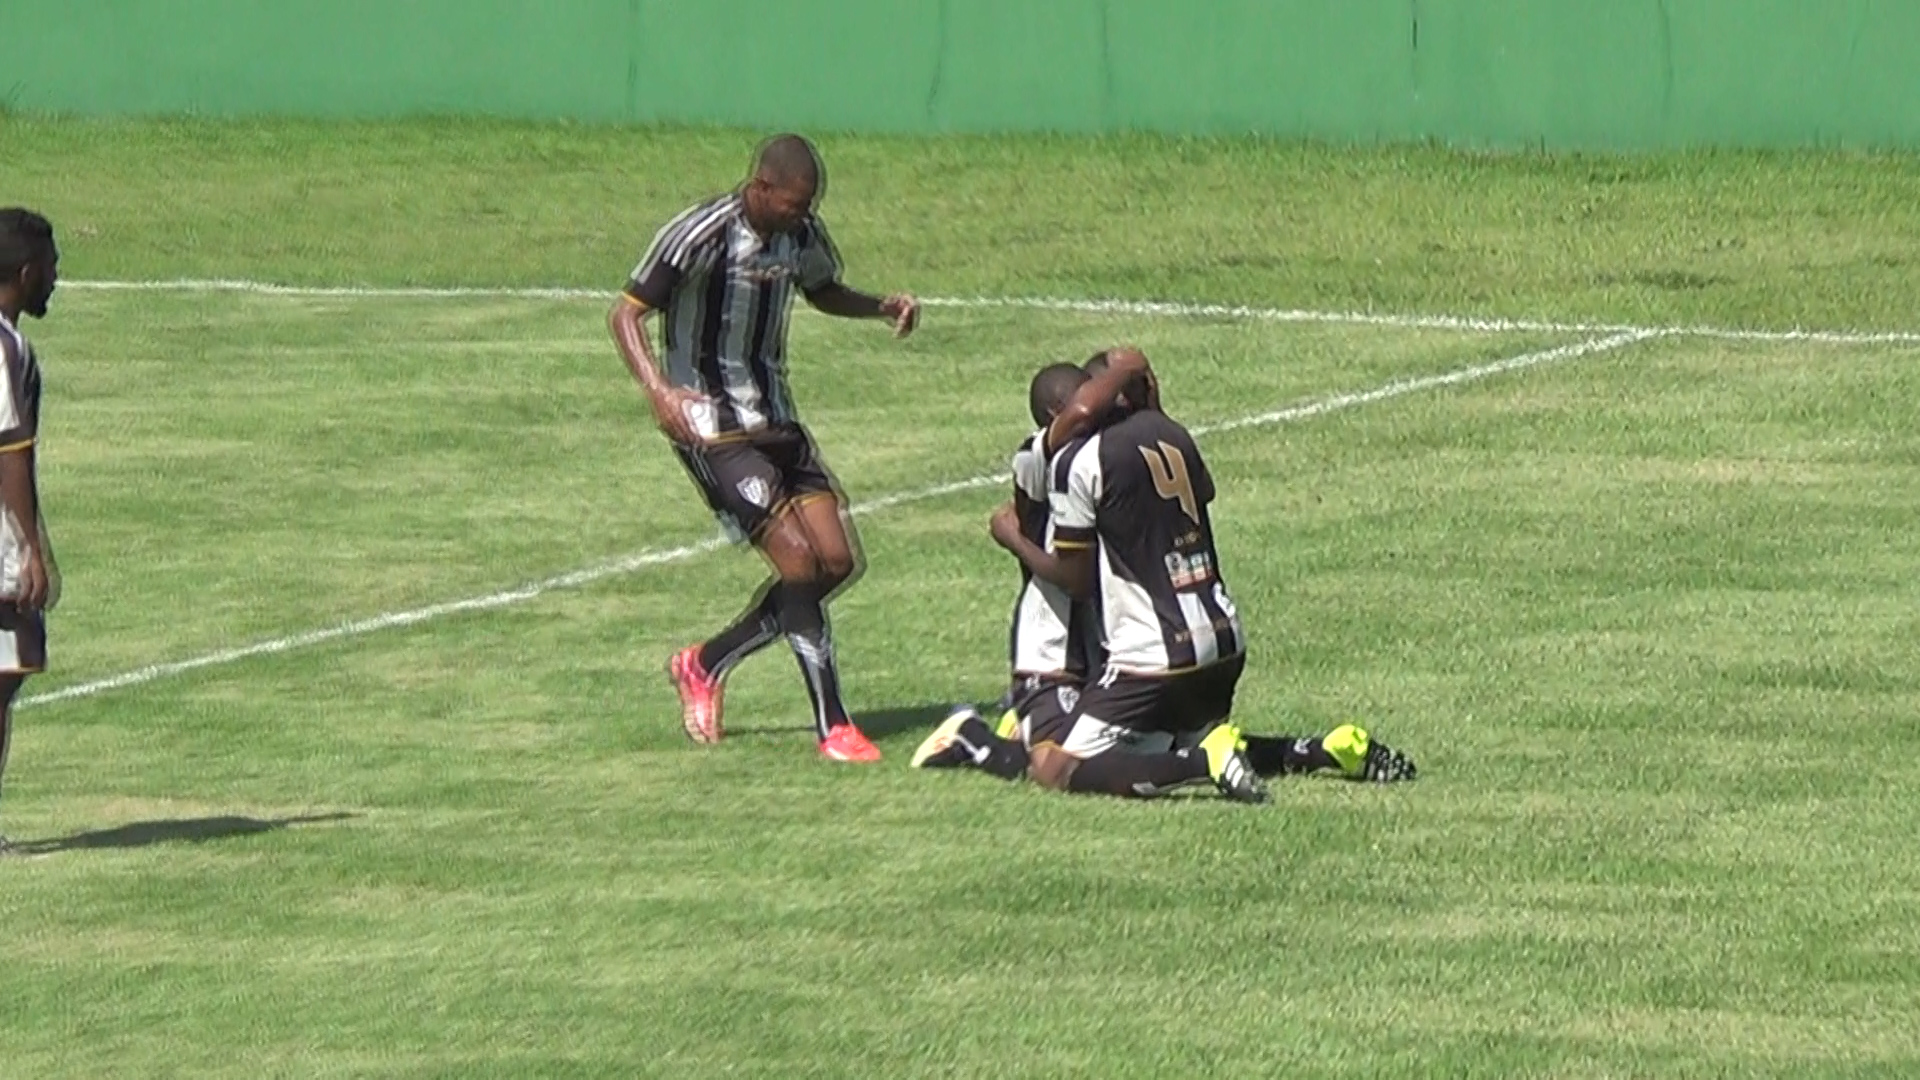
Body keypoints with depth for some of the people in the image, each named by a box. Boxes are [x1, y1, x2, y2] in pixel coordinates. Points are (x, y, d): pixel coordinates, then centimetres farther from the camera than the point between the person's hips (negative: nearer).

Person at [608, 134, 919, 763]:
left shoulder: (801, 235, 2)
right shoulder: (701, 235, -19)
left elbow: (823, 292, 24)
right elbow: (626, 315, -15)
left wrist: (882, 307, 3)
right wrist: (659, 391, -31)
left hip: (774, 418, 8)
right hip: (712, 424, -8)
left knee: (838, 561, 1)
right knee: (798, 560, -17)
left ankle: (706, 665, 18)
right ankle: (832, 727, -9)